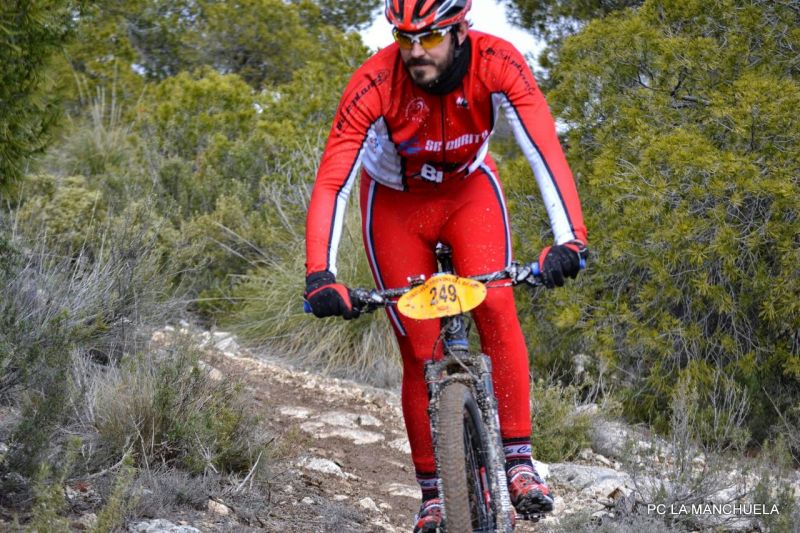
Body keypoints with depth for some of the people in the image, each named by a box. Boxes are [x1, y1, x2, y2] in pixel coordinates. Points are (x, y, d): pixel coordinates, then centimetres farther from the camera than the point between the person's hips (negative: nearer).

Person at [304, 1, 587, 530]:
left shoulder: (498, 64, -30)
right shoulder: (374, 84, -32)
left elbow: (545, 150, -37)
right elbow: (332, 182, -33)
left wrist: (569, 240, -50)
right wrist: (320, 275, -45)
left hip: (469, 188, 1)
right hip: (395, 203, 0)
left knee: (496, 307, -23)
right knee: (420, 350, -5)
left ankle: (519, 458, -17)